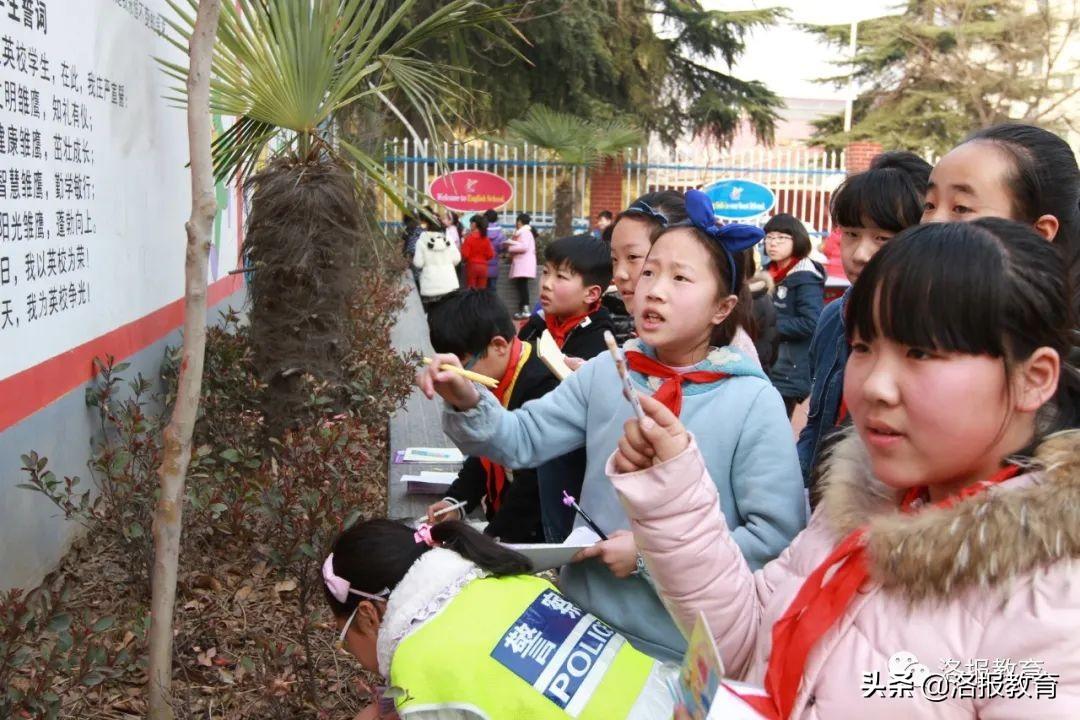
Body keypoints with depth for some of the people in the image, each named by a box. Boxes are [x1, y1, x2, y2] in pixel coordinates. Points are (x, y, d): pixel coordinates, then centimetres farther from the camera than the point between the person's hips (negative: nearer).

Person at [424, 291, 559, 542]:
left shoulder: (544, 387, -23)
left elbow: (535, 484, -22)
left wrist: (491, 538, -18)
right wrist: (455, 501, 4)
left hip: (538, 537, -8)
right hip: (498, 519, 8)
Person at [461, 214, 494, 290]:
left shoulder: (469, 238, -10)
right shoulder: (486, 239, 2)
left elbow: (465, 255, -12)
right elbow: (490, 255, 2)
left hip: (471, 266, -4)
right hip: (483, 267, 4)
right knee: (481, 291, 8)